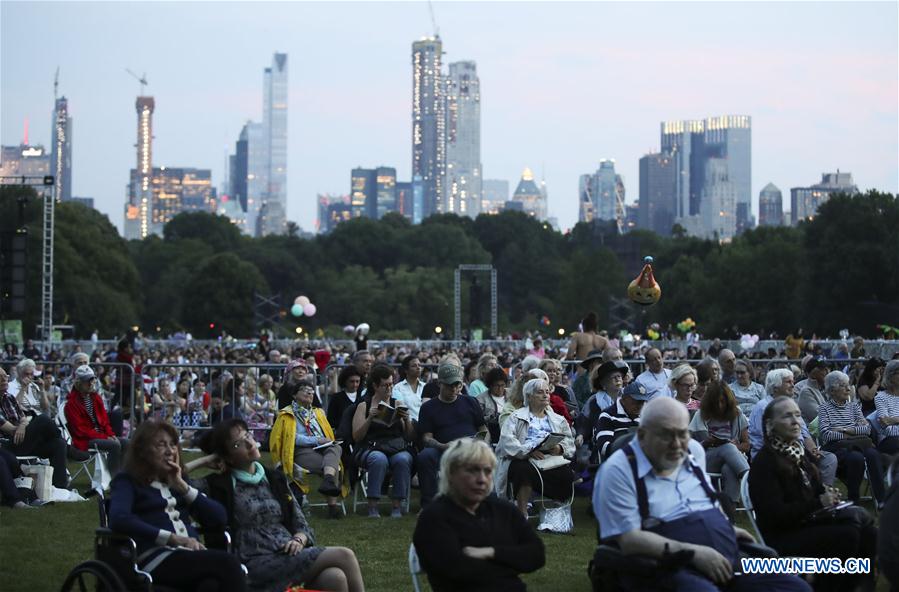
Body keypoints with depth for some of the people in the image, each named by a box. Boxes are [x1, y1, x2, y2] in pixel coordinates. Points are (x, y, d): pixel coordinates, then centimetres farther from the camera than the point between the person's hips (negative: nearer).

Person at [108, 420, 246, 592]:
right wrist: (173, 539, -16)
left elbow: (220, 519, 18)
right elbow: (119, 520, -13)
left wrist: (183, 487, 9)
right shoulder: (127, 481, 11)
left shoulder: (176, 482, 29)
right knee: (227, 563, -32)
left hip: (189, 555, 5)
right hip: (156, 558, -5)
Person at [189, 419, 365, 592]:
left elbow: (302, 526, 18)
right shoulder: (219, 485, 5)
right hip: (257, 564, -5)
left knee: (335, 576, -30)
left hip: (290, 556, 5)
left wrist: (298, 540, -4)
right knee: (343, 556, -24)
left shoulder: (275, 479, 19)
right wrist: (205, 461, 2)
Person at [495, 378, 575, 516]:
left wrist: (560, 448, -7)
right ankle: (522, 515, -32)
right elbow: (507, 440, -2)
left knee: (567, 474, -30)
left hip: (552, 459, 3)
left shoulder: (558, 420, 27)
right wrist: (528, 451, -18)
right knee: (525, 471, -38)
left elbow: (569, 442, 17)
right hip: (523, 460, -3)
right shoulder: (517, 417, 14)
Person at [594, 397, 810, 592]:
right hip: (671, 568, -7)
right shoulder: (619, 470, -8)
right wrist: (693, 552, -20)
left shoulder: (693, 451, 16)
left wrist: (725, 529, 16)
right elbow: (628, 540, -15)